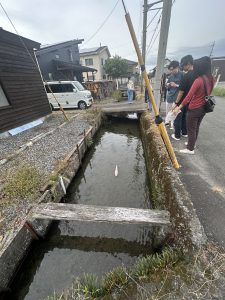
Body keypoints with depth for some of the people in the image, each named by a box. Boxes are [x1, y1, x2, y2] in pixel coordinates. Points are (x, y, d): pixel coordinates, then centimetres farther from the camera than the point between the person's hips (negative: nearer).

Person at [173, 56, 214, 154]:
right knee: (196, 127, 20)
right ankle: (192, 143, 36)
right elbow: (207, 93, 12)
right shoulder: (211, 79, 5)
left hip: (194, 109, -8)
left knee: (191, 129, 2)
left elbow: (189, 96, -23)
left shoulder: (198, 80, -19)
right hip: (204, 108, 8)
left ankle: (190, 149, 11)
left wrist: (179, 107, -20)